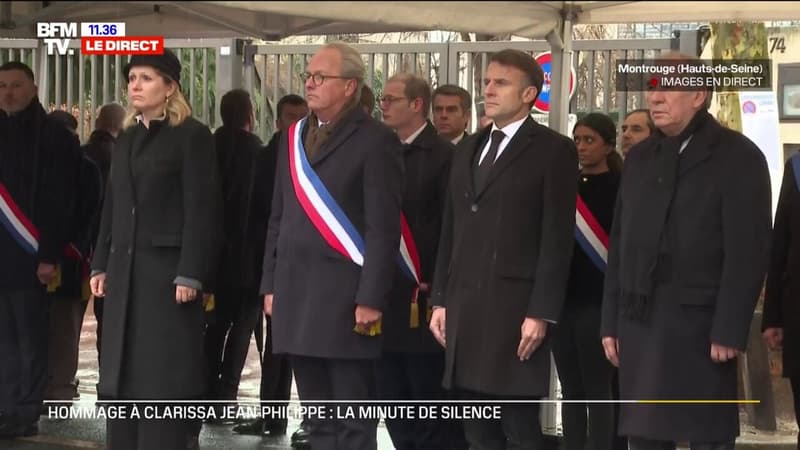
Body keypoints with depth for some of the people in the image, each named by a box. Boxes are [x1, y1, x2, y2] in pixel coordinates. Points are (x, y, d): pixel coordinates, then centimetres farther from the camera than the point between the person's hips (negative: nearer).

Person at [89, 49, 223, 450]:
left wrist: (190, 274, -17)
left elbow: (201, 209, -11)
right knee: (123, 372, 7)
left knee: (164, 373, -5)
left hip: (168, 268, -7)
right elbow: (112, 208, 18)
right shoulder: (126, 139, 17)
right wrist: (101, 264, 12)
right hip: (126, 270, 7)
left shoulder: (192, 136, -5)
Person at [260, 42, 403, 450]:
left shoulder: (375, 141, -6)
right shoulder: (294, 137, 15)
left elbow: (383, 228, -11)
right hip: (296, 296, 7)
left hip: (345, 298, -7)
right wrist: (271, 285, 13)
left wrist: (370, 300, -15)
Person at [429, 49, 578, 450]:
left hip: (515, 308, -6)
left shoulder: (553, 151, -3)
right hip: (464, 307, 6)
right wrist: (441, 300, 12)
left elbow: (557, 238, -9)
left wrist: (541, 313, -15)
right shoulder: (468, 149, 18)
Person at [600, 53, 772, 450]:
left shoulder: (737, 157, -5)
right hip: (639, 325, 6)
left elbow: (747, 251, -11)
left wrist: (729, 331, -16)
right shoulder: (640, 158, 14)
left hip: (699, 327, -6)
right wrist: (611, 321, 10)